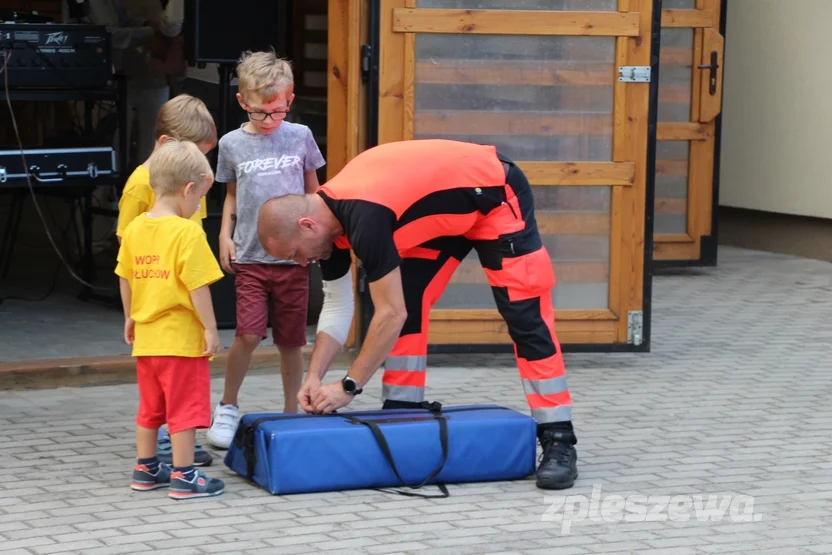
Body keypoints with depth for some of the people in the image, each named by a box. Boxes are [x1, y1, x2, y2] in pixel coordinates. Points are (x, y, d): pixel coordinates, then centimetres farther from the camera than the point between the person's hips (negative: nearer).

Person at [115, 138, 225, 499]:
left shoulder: (134, 229, 3)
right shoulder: (188, 232, -17)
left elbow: (125, 279, 11)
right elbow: (197, 285, -18)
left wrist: (130, 318, 23)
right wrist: (210, 328, -11)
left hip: (146, 338, 7)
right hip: (181, 338, -7)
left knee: (151, 406, 19)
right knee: (185, 408, 1)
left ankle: (145, 469, 27)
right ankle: (183, 476, 3)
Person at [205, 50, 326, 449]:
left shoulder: (300, 137, 3)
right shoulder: (232, 144, 3)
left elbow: (313, 192, 13)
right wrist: (225, 234, 5)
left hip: (293, 256, 1)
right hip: (249, 256, -1)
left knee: (291, 341, 6)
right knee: (248, 334, -12)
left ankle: (292, 412, 20)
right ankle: (227, 408, 7)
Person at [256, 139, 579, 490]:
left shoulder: (363, 217, -36)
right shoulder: (328, 213, -8)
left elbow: (390, 315, -32)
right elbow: (337, 307, 1)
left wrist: (349, 387, -25)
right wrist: (314, 377, -8)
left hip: (495, 196, -9)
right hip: (447, 209, 9)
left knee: (524, 317, -12)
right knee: (408, 304, 2)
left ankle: (558, 442, -11)